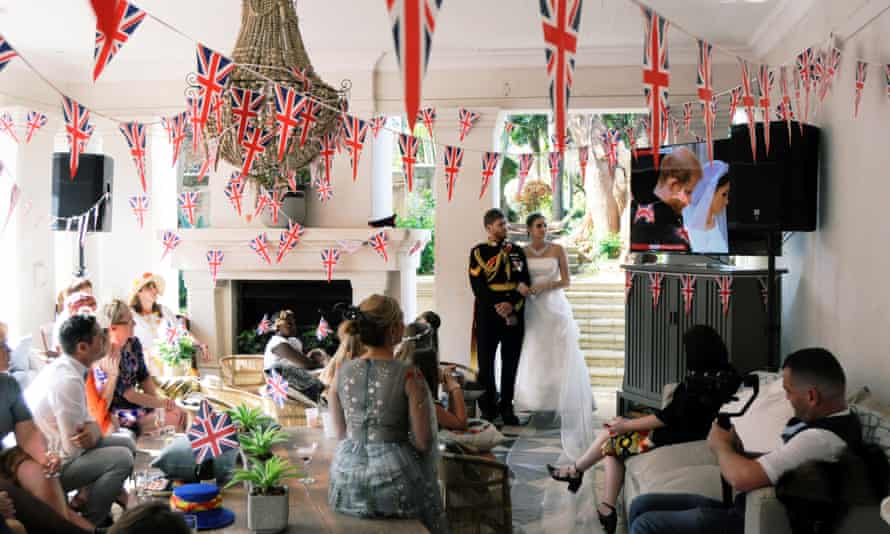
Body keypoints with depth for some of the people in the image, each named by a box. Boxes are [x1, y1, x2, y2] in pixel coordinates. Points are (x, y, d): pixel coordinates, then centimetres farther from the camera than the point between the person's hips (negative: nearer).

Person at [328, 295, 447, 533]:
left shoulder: (341, 373, -2)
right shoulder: (409, 376, -15)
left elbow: (341, 434, 7)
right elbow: (423, 442, -11)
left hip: (346, 479, 4)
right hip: (393, 475, -4)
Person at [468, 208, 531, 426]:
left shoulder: (517, 251, 12)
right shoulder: (478, 252, 2)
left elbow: (525, 282, 5)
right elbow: (478, 286, -6)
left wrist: (512, 305, -10)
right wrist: (498, 308, -13)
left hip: (514, 315, 3)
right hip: (487, 315, -3)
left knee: (511, 362, 6)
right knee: (486, 361, 0)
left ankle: (506, 408, 16)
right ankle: (488, 408, 11)